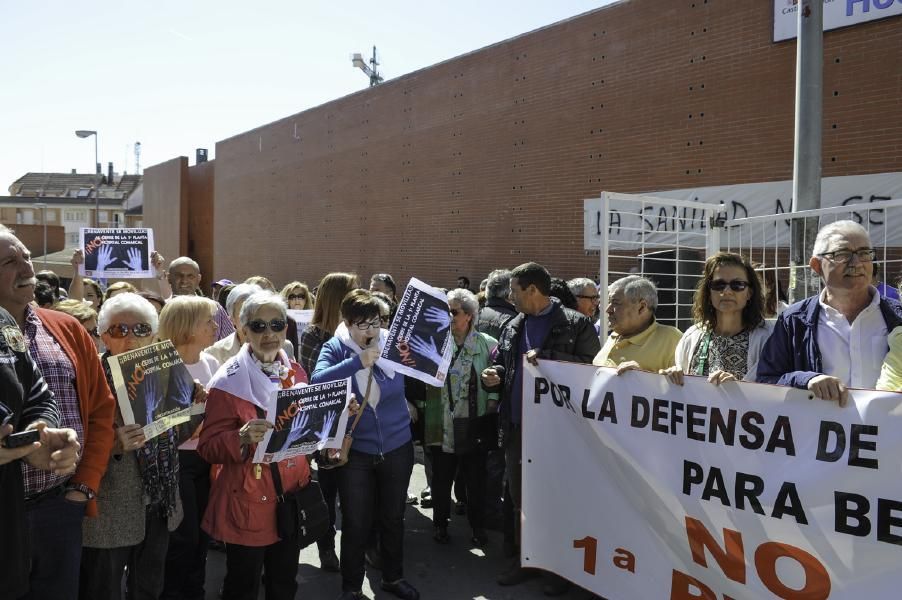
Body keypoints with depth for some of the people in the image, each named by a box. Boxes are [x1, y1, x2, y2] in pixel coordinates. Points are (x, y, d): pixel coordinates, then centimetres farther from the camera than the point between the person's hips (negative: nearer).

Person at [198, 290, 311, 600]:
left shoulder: (296, 373, 5)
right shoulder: (229, 380, -13)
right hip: (248, 503, -5)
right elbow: (208, 447, -12)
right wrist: (242, 438, -30)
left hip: (293, 497, 5)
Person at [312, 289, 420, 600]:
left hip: (398, 446, 2)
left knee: (393, 518, 18)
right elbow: (318, 381, -27)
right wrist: (358, 362, -34)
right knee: (355, 523, 8)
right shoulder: (335, 348, -9)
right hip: (355, 451, -2)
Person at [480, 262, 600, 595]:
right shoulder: (513, 327, 12)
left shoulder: (576, 324, -7)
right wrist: (494, 376, -3)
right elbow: (501, 365, 20)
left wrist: (545, 357, -22)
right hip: (517, 426, 6)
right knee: (519, 497, 15)